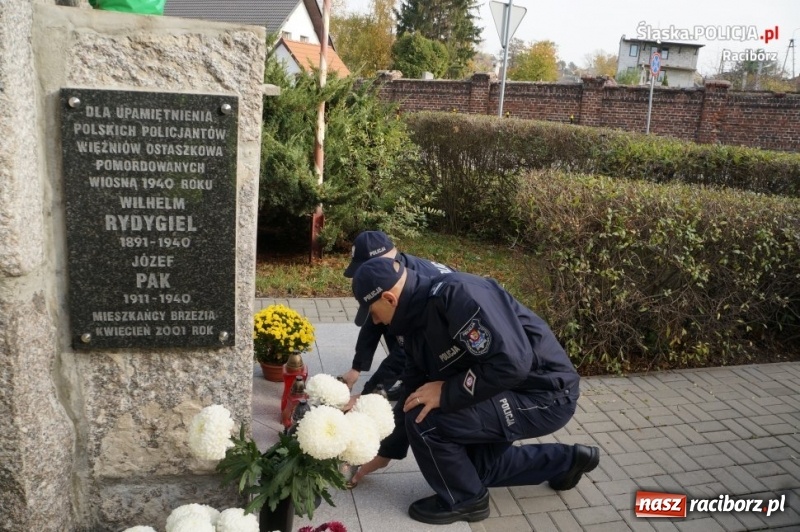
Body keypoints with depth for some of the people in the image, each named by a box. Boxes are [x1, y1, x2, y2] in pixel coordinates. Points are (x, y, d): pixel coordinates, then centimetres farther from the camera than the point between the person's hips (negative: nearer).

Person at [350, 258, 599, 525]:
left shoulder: (458, 294, -28)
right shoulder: (417, 322, 3)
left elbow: (512, 363, -34)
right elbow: (413, 395, 13)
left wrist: (445, 391, -24)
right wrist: (385, 453, 17)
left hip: (546, 393, -10)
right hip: (510, 393, 10)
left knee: (426, 421, -19)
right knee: (475, 465, 22)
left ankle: (465, 500, 7)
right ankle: (565, 460, 34)